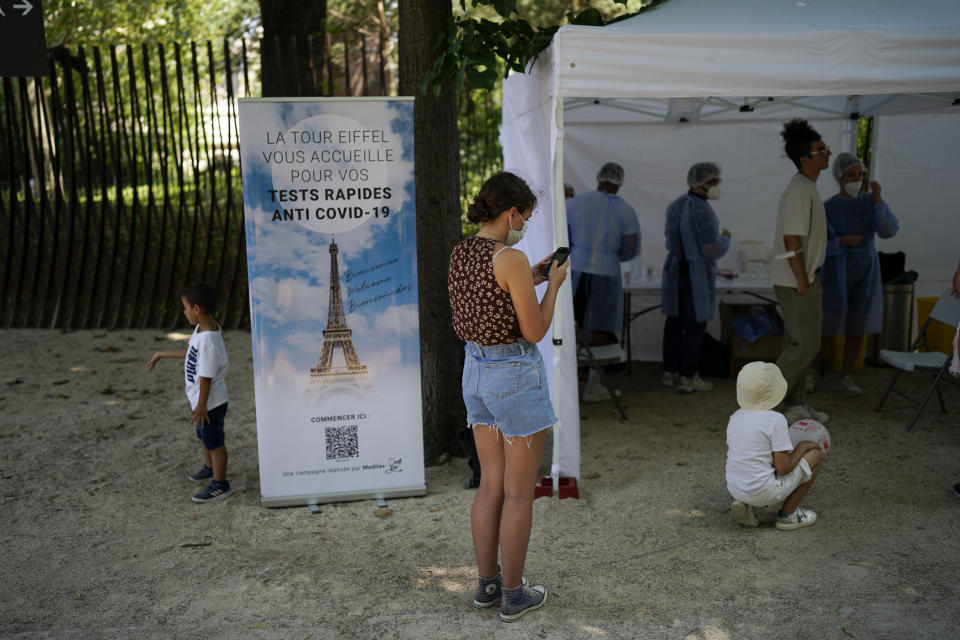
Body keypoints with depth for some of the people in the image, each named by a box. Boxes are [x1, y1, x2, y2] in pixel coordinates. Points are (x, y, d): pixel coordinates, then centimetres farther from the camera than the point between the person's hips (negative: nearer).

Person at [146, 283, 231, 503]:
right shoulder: (203, 328, -1)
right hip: (203, 399, 10)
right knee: (204, 436, 28)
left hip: (210, 402, -10)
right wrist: (162, 355, 22)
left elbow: (206, 376, -27)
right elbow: (190, 352, 15)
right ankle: (210, 468, 50)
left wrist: (201, 406, -21)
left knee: (214, 442, 6)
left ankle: (220, 484, 21)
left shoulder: (208, 339, -32)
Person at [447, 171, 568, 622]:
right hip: (516, 377, -8)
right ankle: (513, 595, 18)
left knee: (491, 484, 18)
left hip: (476, 372, 8)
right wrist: (553, 284, -2)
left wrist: (530, 279, 16)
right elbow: (534, 332, -16)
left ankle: (487, 584, 27)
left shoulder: (459, 254, 5)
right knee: (520, 492, 6)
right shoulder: (511, 259, -20)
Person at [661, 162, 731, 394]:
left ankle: (669, 372, 20)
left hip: (674, 269, 8)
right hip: (697, 275, -8)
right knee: (694, 325, 0)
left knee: (674, 322, 13)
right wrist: (725, 238, -3)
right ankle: (687, 377, 5)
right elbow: (713, 251, -22)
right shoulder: (702, 212, -21)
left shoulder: (675, 205, 6)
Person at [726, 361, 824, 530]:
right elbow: (783, 468, -15)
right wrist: (803, 446, 2)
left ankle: (744, 504, 11)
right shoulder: (775, 420, -16)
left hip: (734, 489, 6)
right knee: (816, 454, 11)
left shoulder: (735, 417, 4)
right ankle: (787, 514, 12)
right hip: (764, 492, -6)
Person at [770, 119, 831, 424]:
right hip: (796, 281, -10)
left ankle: (796, 406, 24)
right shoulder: (799, 191, -19)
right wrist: (802, 282, -20)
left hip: (803, 279, 10)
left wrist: (808, 279, 18)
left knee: (797, 344, 15)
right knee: (806, 347, -5)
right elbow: (792, 241, -22)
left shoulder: (806, 188, 13)